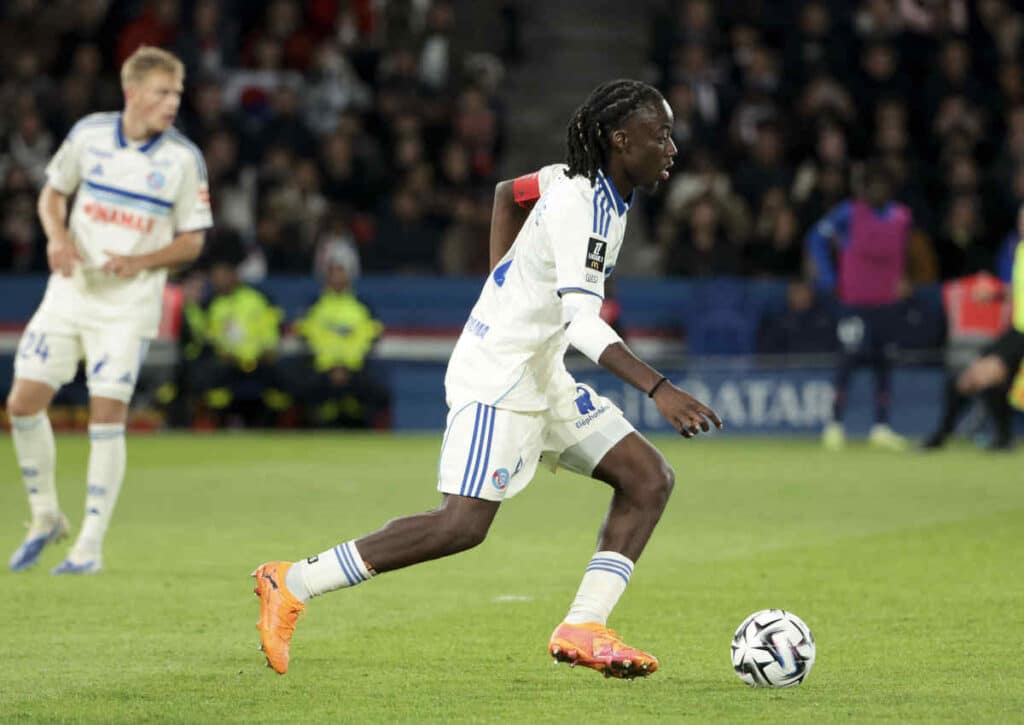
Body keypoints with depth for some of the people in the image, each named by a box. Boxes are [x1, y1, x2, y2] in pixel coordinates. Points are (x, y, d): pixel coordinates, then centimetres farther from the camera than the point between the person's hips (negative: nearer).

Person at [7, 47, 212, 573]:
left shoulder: (184, 158, -7)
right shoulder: (88, 133, -2)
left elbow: (192, 241, -2)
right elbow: (53, 191, 13)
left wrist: (139, 262, -18)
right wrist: (57, 236, -8)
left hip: (128, 305, -3)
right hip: (70, 290, 3)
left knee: (107, 416, -10)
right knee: (23, 403, -1)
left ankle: (90, 545, -1)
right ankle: (45, 518, 20)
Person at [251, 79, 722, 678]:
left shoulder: (577, 181, 7)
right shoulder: (582, 206, -22)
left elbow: (508, 193, 27)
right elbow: (582, 320, -32)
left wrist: (507, 288, 26)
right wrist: (659, 389, -39)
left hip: (542, 380, 10)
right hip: (496, 376, -10)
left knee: (650, 478, 1)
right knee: (464, 523, -17)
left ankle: (583, 629, -3)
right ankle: (292, 583, -7)